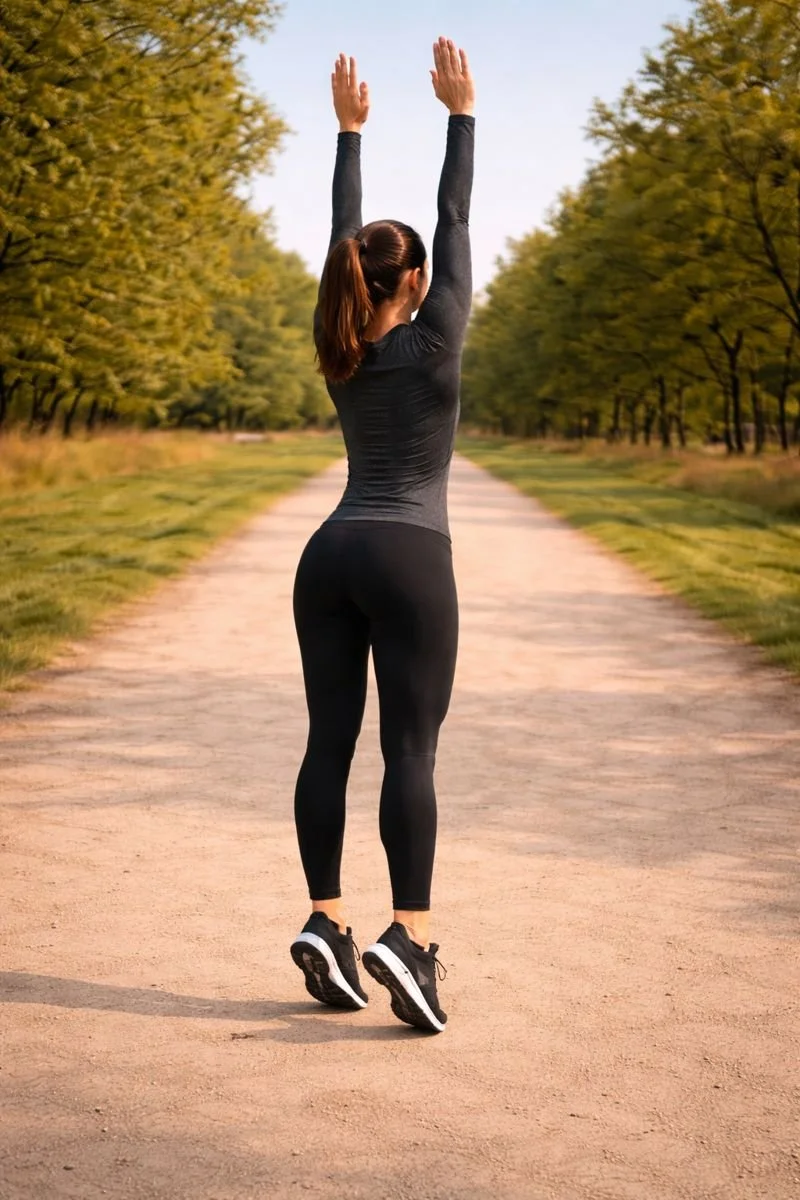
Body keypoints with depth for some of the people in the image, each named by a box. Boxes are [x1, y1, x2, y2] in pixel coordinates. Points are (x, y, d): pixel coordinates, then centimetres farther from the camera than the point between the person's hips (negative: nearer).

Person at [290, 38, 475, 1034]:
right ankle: (410, 935, -15)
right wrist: (461, 114, 9)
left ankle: (325, 920, 1)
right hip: (410, 560, -5)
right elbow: (455, 222, 1)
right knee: (410, 749, -8)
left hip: (329, 556, 5)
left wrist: (349, 129, 26)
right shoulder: (432, 342, -4)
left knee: (329, 740, 3)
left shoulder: (339, 348, 8)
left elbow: (345, 235, 18)